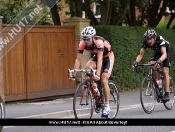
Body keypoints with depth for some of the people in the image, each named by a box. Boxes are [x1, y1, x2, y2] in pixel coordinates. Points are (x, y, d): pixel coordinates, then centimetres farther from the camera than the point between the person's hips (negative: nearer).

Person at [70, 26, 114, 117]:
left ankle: (107, 106, -5)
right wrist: (74, 74, -30)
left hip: (108, 57, -5)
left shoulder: (99, 42, -37)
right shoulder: (82, 43, -24)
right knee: (88, 68, -27)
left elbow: (100, 60, -43)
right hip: (96, 56, 5)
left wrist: (98, 74, -52)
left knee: (104, 81, -15)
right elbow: (78, 59, -23)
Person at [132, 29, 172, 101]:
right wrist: (136, 62, -45)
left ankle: (167, 94, -15)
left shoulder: (160, 40, -39)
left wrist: (159, 61, -69)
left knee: (165, 71, -18)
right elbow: (141, 54, -25)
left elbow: (164, 54, -50)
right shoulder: (145, 42, -26)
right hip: (157, 52, 4)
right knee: (152, 66, -24)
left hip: (167, 51, -4)